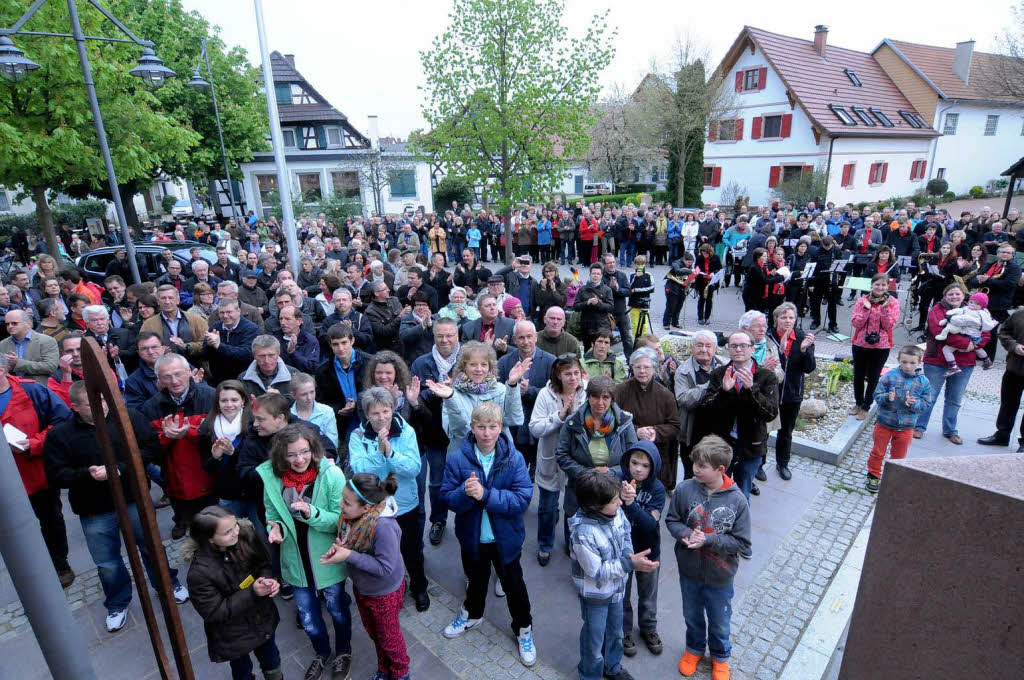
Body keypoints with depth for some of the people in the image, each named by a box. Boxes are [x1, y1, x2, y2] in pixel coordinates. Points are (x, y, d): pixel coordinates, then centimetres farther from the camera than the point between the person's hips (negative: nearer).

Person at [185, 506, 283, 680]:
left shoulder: (245, 536, -23)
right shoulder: (199, 572, -33)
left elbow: (263, 565, -5)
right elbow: (214, 613, -24)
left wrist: (269, 580, -26)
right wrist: (252, 593, -31)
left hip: (263, 618, 4)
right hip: (233, 636, -4)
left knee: (271, 660, 31)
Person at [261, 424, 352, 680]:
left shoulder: (331, 474, -25)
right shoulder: (271, 477, -15)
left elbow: (341, 520, -18)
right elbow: (272, 515, 1)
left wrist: (312, 513, -35)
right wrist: (276, 528, -21)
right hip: (296, 561, 3)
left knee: (337, 610, 22)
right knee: (308, 618, 23)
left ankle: (343, 652, 52)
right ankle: (322, 653, 55)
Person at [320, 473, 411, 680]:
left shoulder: (383, 527, -40)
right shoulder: (350, 515, -18)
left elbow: (385, 568, -33)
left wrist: (349, 556, -34)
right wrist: (339, 548, -21)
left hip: (384, 593, -7)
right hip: (361, 586, 7)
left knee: (388, 636, 20)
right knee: (372, 632, 29)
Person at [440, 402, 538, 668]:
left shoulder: (514, 458, -20)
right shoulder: (457, 458, -17)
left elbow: (523, 498, -25)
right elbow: (447, 497, -14)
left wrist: (485, 494, -33)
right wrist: (465, 493, -36)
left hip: (506, 537, -1)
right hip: (472, 536, 2)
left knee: (513, 585, 17)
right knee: (475, 579, 28)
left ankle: (523, 629, 43)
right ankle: (472, 614, 57)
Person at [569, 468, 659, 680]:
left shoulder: (616, 512, -19)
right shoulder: (583, 533, -38)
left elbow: (625, 533, 1)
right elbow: (596, 572, -28)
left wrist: (629, 554, -18)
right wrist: (630, 564, -31)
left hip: (616, 586, 6)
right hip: (595, 594, -6)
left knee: (615, 631, 29)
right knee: (594, 638, 18)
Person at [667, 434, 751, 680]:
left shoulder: (737, 500, -23)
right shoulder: (685, 489, -19)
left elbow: (742, 542, -16)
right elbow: (671, 520, -5)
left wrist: (707, 540, -27)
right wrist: (687, 534, -25)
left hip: (719, 576, -1)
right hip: (689, 570, 2)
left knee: (719, 622, 23)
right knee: (692, 616, 26)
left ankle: (720, 656, 52)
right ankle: (694, 649, 55)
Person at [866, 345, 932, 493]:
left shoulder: (923, 382, -6)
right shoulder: (890, 376, -12)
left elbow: (926, 404, -4)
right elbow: (877, 395, -9)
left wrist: (914, 404, -24)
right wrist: (887, 398, -29)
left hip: (906, 426, 2)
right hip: (884, 422, -1)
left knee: (899, 456, 17)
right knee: (877, 452, 12)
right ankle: (873, 476, 30)